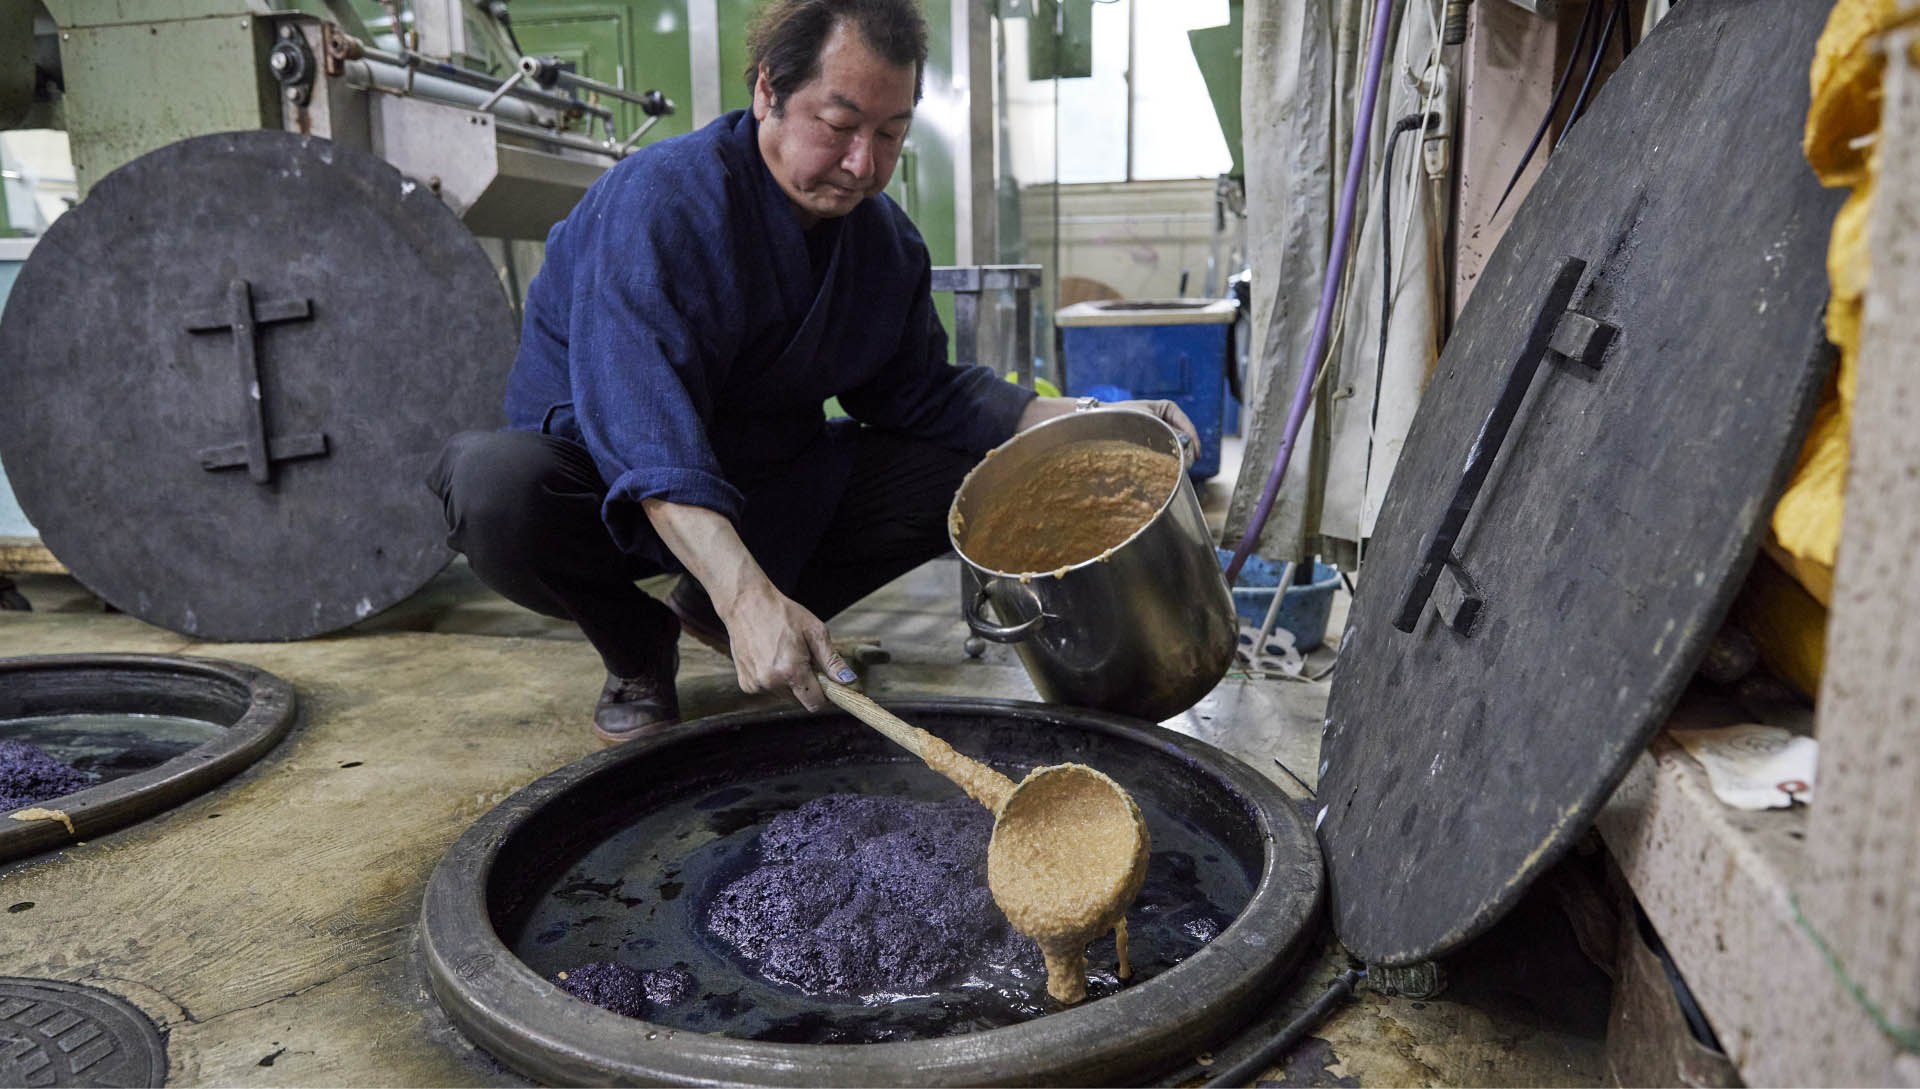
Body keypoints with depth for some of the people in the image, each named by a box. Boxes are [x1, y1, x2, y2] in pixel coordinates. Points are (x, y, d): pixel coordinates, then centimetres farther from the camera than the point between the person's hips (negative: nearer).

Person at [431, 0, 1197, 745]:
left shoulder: (885, 240, -2)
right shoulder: (662, 200, -25)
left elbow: (920, 395, 0)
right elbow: (646, 432, -37)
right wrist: (749, 596, -49)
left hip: (768, 492, 6)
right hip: (616, 492, -5)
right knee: (496, 487, -38)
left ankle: (709, 615, 3)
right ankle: (638, 648, -3)